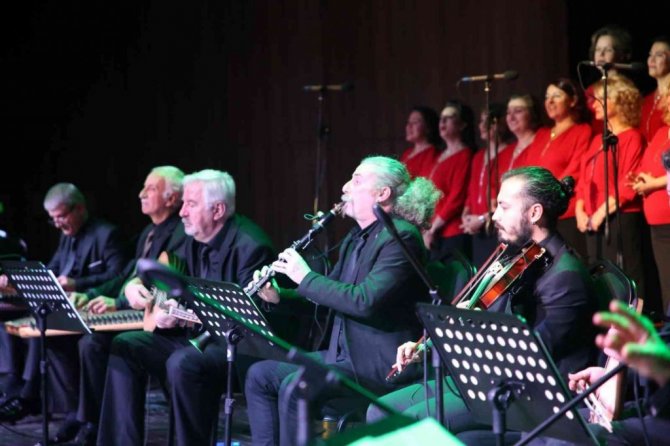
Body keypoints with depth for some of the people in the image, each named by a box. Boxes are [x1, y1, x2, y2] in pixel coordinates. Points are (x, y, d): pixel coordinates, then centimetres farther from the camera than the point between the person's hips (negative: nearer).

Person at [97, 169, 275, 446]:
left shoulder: (249, 246, -18)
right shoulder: (195, 242, 8)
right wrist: (135, 286, 2)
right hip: (198, 335, 9)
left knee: (183, 363, -36)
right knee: (125, 346, 1)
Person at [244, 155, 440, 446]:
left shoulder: (401, 237, -15)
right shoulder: (357, 238, 15)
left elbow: (365, 301, -27)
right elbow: (329, 292, 22)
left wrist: (305, 277, -17)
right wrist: (279, 296, 4)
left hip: (380, 363, -10)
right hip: (344, 353, 10)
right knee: (259, 375, 6)